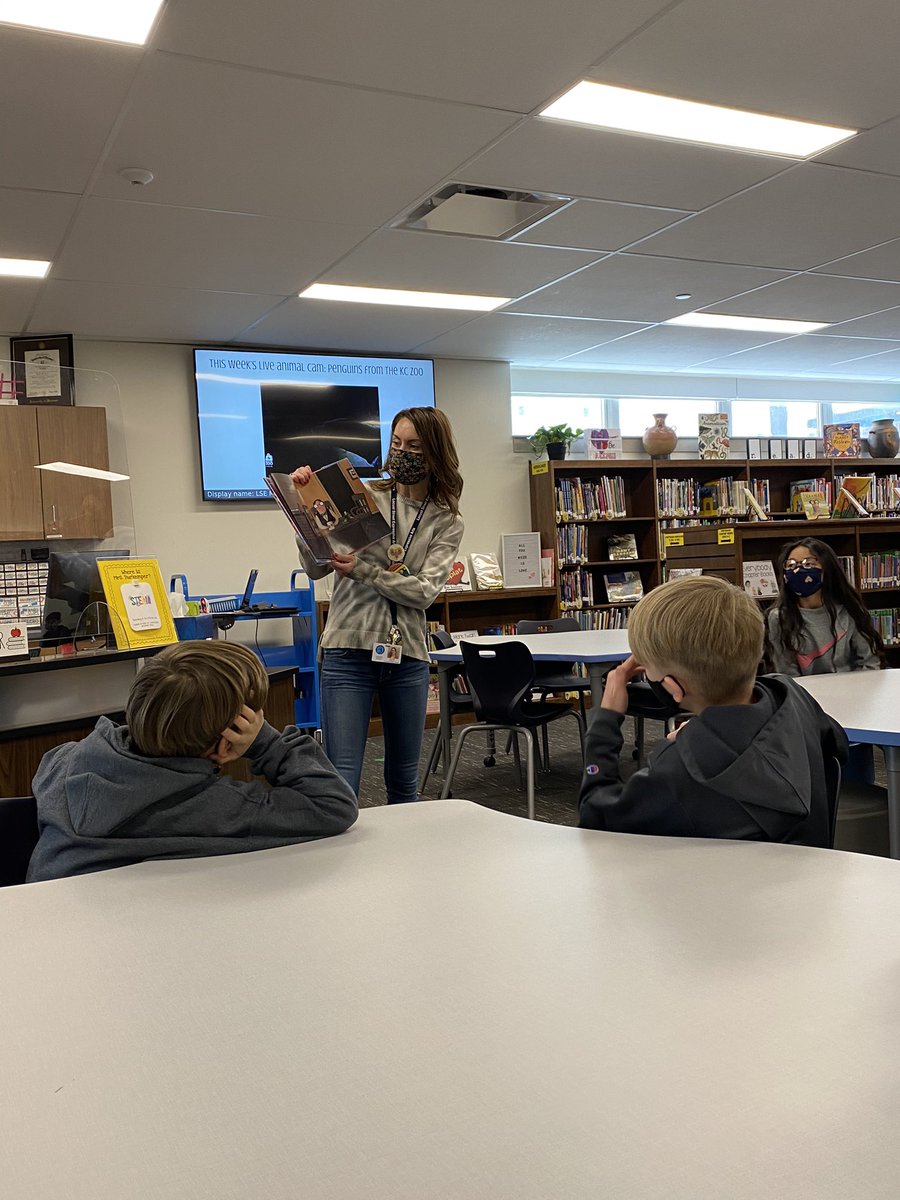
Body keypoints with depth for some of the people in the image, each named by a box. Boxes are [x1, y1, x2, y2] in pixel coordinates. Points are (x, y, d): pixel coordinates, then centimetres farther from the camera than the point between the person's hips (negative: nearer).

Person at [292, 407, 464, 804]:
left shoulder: (447, 522, 6)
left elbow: (424, 591, -8)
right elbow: (315, 568, -2)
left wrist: (363, 570, -19)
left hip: (407, 656, 2)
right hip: (348, 652, -2)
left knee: (404, 782, 15)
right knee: (342, 785, -6)